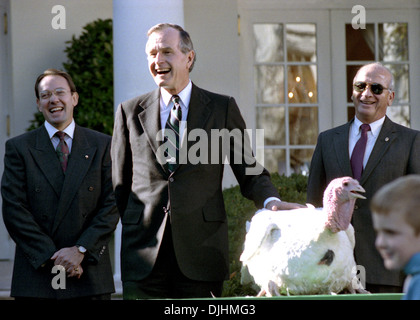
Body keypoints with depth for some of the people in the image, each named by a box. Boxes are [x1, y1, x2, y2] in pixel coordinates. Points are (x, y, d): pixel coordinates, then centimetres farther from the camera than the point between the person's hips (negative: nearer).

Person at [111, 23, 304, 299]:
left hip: (201, 253, -1)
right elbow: (118, 184, 14)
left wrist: (271, 201, -14)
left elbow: (248, 170, 7)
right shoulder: (130, 112, 12)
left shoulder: (223, 109, 8)